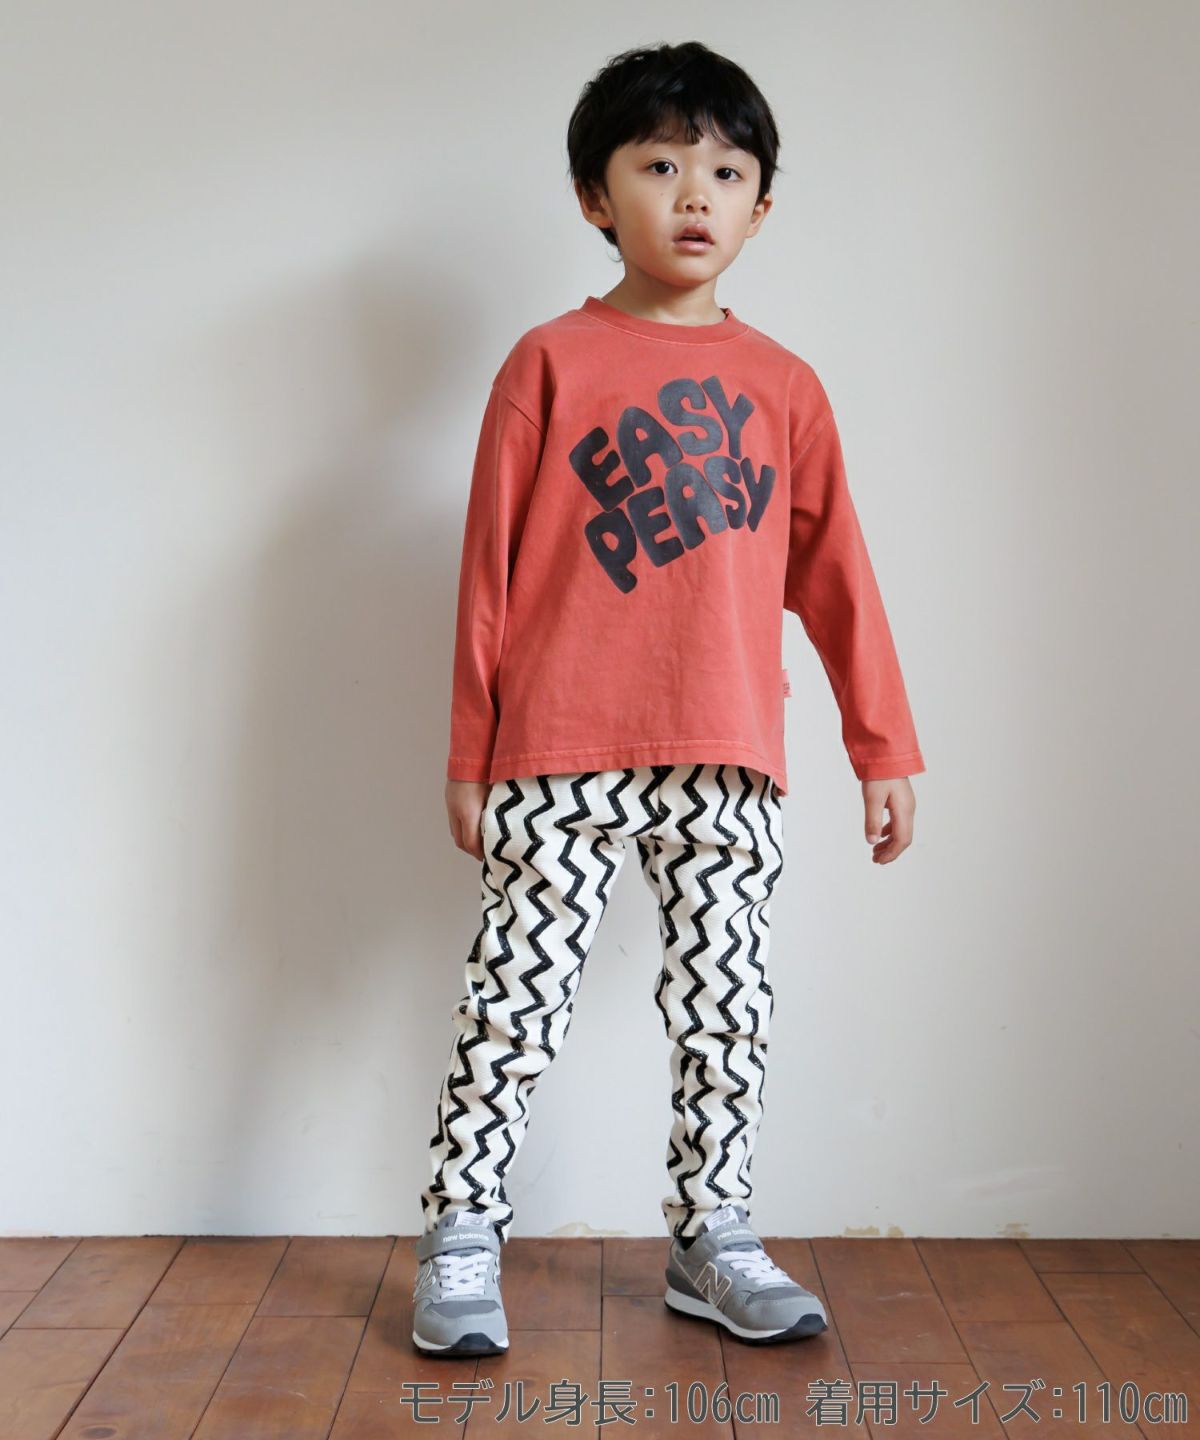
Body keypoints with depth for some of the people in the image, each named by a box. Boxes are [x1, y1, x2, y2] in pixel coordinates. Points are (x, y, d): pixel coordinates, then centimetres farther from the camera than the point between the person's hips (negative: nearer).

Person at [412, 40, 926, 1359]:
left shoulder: (784, 386, 10)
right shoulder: (550, 362, 3)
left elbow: (834, 578, 12)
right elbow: (489, 568, 3)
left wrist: (883, 749, 10)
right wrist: (469, 751, 2)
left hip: (729, 764, 3)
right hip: (557, 756, -2)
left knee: (727, 1002, 8)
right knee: (518, 996, 3)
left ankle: (711, 1240, 24)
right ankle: (460, 1241, 17)